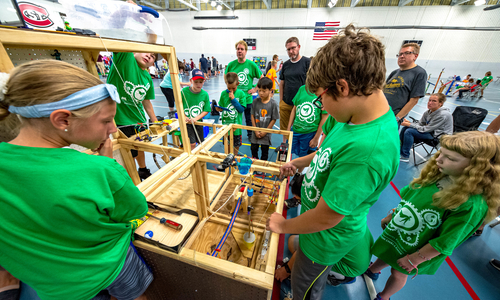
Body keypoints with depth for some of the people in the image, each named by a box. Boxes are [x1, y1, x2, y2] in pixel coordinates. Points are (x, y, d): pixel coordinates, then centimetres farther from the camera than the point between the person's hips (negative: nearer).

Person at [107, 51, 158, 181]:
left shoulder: (148, 78, 7)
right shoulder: (125, 57, -6)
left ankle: (143, 171, 50)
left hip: (139, 119, 6)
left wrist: (156, 122, 15)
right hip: (120, 119, -6)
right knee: (130, 153, 4)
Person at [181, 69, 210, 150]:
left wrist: (195, 119, -16)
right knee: (192, 144, -7)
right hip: (186, 122, -3)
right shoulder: (184, 91, -13)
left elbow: (206, 110, -5)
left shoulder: (205, 94, -8)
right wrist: (184, 117, -17)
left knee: (201, 143, 17)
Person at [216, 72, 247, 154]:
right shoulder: (223, 93, -2)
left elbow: (241, 109, -12)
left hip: (236, 123, -1)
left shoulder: (241, 93, -8)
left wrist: (233, 99, -19)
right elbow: (221, 108, 6)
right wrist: (219, 109, -17)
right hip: (226, 123, 2)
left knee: (237, 144, 16)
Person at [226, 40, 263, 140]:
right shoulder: (231, 64, 1)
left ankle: (250, 134, 33)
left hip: (247, 97, -1)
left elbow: (262, 78, 5)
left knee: (249, 118, 13)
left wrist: (255, 89, -2)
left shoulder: (251, 64, -3)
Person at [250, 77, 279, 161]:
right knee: (253, 149, 16)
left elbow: (274, 120, -10)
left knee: (265, 151, 14)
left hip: (266, 134, -2)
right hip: (256, 133, 3)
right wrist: (256, 130, -8)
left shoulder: (273, 104, -14)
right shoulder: (255, 101, -7)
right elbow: (252, 116, -3)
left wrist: (265, 132, -11)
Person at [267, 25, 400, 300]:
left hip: (328, 235, -7)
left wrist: (283, 226, -13)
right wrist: (298, 163, 8)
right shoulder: (355, 117, -11)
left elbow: (326, 218, -31)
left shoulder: (368, 148, -40)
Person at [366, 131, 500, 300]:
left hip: (414, 248, -4)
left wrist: (413, 260, -15)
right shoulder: (435, 174, -14)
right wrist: (391, 216, 10)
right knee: (385, 256, 28)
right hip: (394, 232, 4)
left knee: (398, 273, 21)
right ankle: (372, 271, 56)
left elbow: (444, 243, -23)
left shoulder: (473, 205, -31)